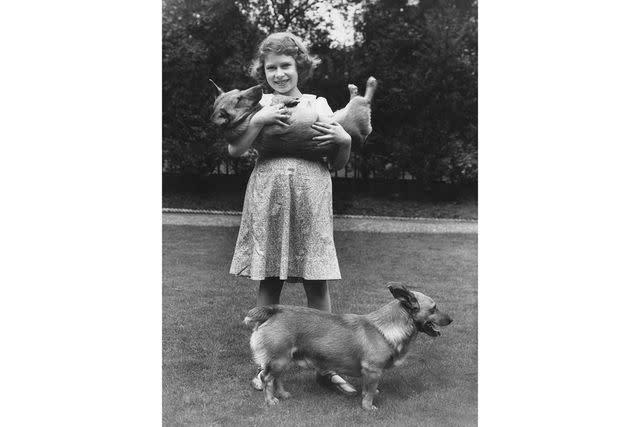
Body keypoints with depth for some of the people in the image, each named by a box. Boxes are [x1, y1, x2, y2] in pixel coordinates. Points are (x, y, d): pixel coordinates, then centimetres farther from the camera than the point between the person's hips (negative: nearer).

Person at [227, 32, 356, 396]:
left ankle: (326, 366, 12)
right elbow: (234, 150, -1)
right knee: (269, 281, 4)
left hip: (312, 198, 1)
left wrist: (344, 140, -5)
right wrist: (258, 120, -12)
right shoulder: (258, 105, 10)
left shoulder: (318, 105, 12)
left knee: (318, 282, 1)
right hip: (267, 195, 0)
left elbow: (338, 164, 15)